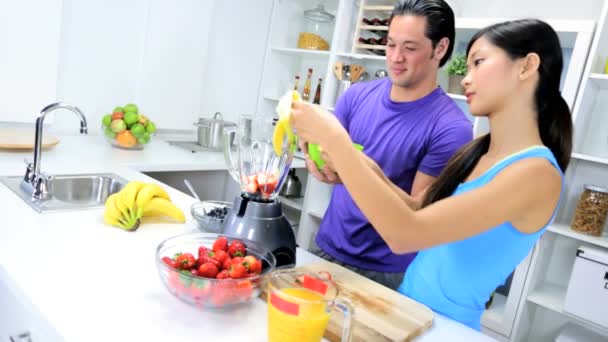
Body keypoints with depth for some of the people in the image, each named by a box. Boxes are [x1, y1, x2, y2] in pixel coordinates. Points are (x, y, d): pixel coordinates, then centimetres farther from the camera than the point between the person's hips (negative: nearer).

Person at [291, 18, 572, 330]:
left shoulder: (536, 172, -21)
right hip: (407, 305, 6)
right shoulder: (479, 152, 3)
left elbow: (405, 235, -29)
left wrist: (334, 139, -26)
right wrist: (372, 174, -7)